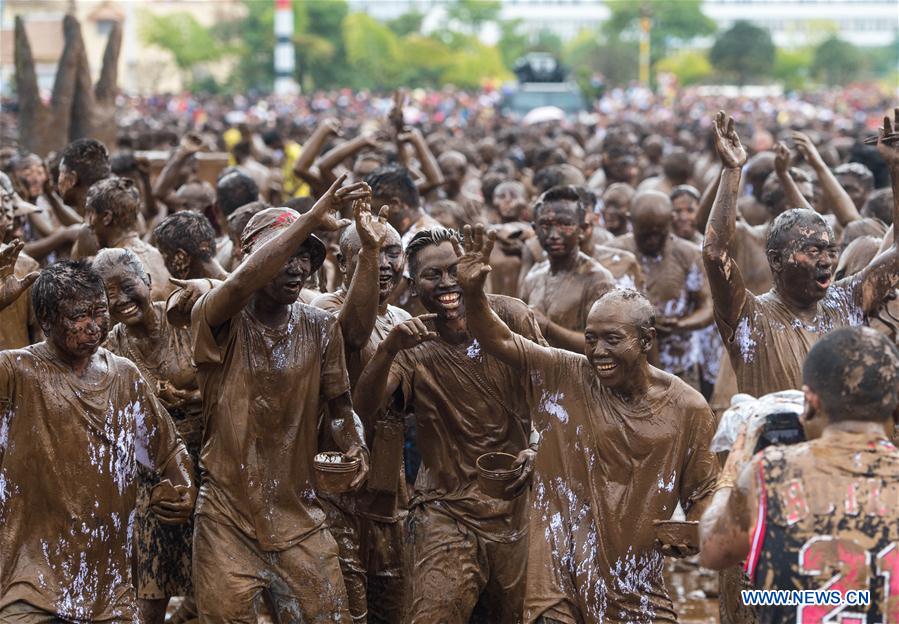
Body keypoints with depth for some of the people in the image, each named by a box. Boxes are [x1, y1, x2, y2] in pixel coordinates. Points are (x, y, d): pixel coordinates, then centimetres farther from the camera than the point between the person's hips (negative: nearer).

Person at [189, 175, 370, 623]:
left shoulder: (320, 328, 5)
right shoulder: (220, 322, -8)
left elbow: (338, 406, 13)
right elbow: (245, 278, -30)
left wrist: (354, 445, -10)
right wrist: (314, 217, -28)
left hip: (298, 516, 3)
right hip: (227, 517, -3)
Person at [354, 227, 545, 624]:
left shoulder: (509, 317, -5)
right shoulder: (412, 346, -5)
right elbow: (364, 409, -20)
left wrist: (537, 449, -11)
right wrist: (388, 348, -35)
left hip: (515, 505, 1)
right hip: (446, 511, -1)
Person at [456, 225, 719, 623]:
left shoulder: (687, 408, -1)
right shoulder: (564, 378, -2)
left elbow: (703, 490, 7)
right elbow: (498, 341, -10)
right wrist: (472, 292, -27)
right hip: (560, 573, -1)